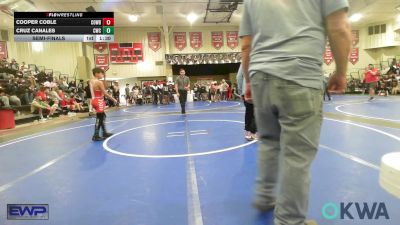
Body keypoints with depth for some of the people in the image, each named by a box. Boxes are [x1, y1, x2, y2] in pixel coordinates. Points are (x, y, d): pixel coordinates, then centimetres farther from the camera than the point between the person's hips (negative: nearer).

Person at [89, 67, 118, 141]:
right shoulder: (99, 82, -17)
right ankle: (96, 136, 5)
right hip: (99, 101, -9)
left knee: (102, 116, 20)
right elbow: (105, 93, -15)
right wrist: (113, 99, -6)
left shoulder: (91, 81, 8)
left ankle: (104, 133, 30)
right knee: (99, 118, -1)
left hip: (95, 100, 9)